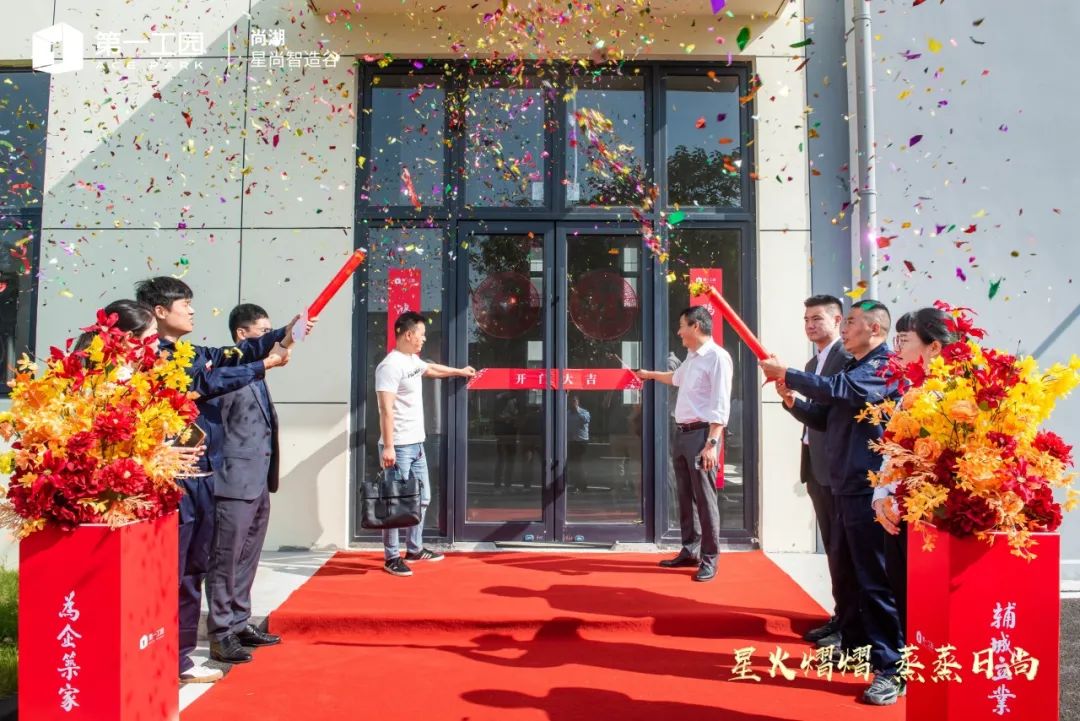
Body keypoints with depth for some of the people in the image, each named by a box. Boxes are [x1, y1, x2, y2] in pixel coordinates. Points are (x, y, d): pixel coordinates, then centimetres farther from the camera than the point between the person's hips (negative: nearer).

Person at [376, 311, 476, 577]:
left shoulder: (413, 361, 13)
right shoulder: (391, 365, -16)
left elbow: (432, 369, 37)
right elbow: (386, 410, -21)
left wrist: (459, 371, 50)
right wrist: (388, 447, -24)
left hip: (416, 444, 10)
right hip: (399, 446, -10)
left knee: (422, 498, 17)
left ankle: (414, 549, 30)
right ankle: (392, 558, 9)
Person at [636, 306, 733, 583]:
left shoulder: (717, 357, -12)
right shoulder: (691, 357, 16)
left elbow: (720, 406, -18)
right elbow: (676, 377, 40)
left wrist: (712, 443, -23)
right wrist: (650, 374, 54)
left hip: (701, 434, -9)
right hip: (682, 433, 9)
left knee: (704, 498, -4)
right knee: (685, 496, 13)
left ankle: (709, 559, 6)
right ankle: (690, 551, 23)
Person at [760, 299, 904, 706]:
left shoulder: (885, 367, -11)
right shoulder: (853, 369, 17)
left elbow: (836, 390, -27)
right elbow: (825, 419, 16)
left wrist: (785, 373, -16)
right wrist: (792, 401, -1)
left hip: (870, 489, -9)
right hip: (843, 486, 10)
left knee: (874, 580, -6)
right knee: (847, 573, 18)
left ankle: (892, 669, 3)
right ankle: (854, 648, 32)